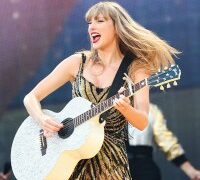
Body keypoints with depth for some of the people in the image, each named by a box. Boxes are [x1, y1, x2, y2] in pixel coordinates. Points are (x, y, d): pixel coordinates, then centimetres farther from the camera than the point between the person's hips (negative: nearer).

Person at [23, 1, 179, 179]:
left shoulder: (135, 68, 0)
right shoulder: (78, 62, 4)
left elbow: (142, 123, -9)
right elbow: (31, 98, 5)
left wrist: (125, 109, -30)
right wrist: (43, 120, -15)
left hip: (111, 161, -1)